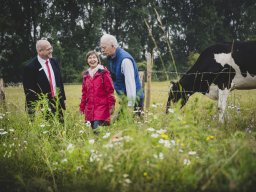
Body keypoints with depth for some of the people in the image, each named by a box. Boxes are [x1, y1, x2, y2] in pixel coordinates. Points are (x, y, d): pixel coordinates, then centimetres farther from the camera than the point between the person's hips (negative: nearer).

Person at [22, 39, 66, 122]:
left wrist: (62, 99, 12)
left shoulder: (54, 62, 8)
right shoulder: (30, 67, -12)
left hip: (57, 103, 6)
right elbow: (29, 91, -11)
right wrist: (33, 111, -12)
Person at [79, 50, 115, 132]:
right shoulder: (86, 75, 15)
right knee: (93, 130, 2)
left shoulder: (103, 72, -2)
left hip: (102, 107, -5)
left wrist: (111, 105, -11)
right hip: (90, 109, 5)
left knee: (98, 130, -18)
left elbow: (110, 90, -5)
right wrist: (82, 107, 17)